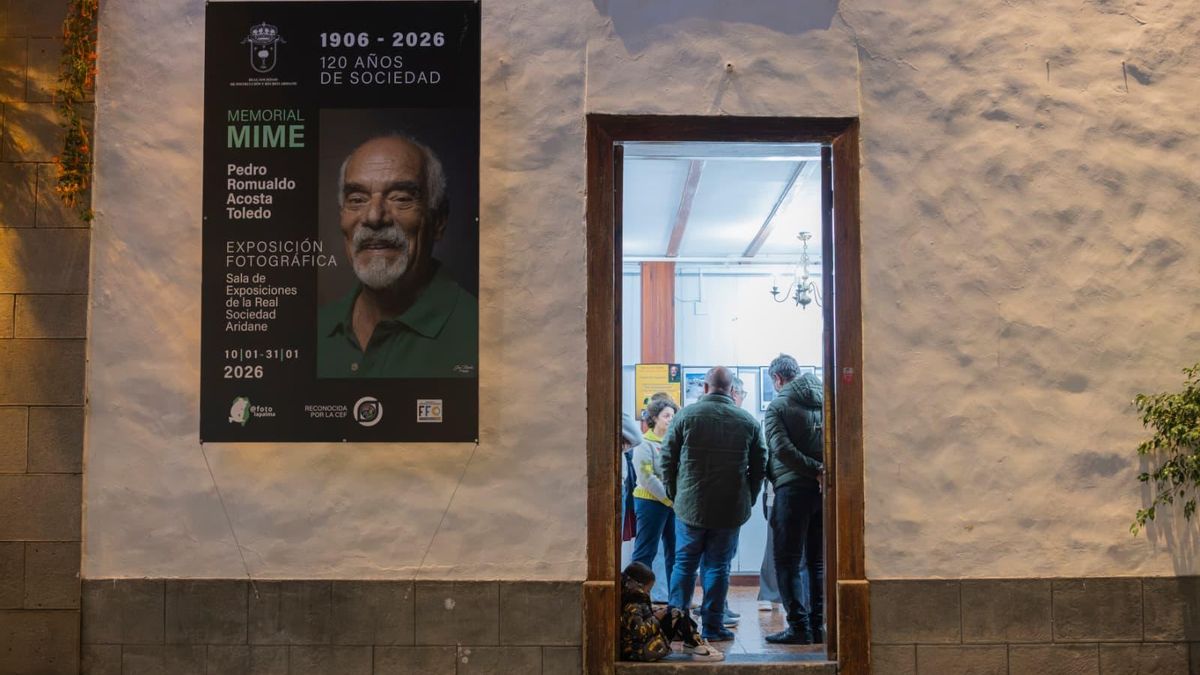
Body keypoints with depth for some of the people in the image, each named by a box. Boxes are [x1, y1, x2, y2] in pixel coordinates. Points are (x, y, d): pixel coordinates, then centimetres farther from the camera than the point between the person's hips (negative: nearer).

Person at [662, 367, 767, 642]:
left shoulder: (686, 415, -3)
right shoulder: (748, 421, 1)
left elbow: (668, 459, -1)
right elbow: (759, 466, 6)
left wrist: (674, 494, 11)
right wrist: (747, 501, 15)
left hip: (690, 506, 0)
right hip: (731, 509, 1)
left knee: (684, 564, 11)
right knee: (718, 566, 8)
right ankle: (712, 626, 10)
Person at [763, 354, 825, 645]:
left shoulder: (777, 406, -2)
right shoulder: (825, 399, 10)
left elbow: (781, 449, -15)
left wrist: (815, 470, -13)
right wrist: (823, 471, -1)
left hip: (793, 489, -5)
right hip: (825, 489, 5)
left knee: (787, 561, 2)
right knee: (819, 561, 13)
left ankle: (799, 626, -2)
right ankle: (818, 626, 14)